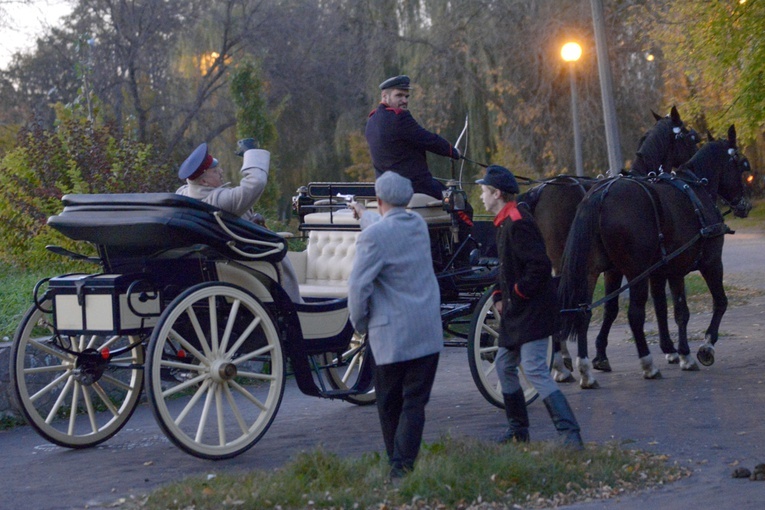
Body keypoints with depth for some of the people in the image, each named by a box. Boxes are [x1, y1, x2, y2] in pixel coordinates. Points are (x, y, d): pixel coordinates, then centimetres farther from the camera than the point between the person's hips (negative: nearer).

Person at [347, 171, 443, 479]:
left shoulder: (373, 236, -13)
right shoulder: (418, 225, 8)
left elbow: (358, 285, -14)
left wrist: (360, 324, 2)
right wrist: (364, 215, 51)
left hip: (391, 335, -4)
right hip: (428, 331, 4)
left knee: (390, 404, 9)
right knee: (415, 402, 0)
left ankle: (397, 465, 16)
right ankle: (403, 466, -9)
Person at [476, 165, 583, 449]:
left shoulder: (518, 223, -18)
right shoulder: (505, 223, 15)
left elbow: (540, 266, -25)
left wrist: (515, 294, -18)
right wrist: (500, 296, 8)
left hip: (532, 311, -11)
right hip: (515, 312, 11)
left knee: (535, 370, -16)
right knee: (504, 366, 18)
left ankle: (570, 434, -18)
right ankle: (517, 429, 29)